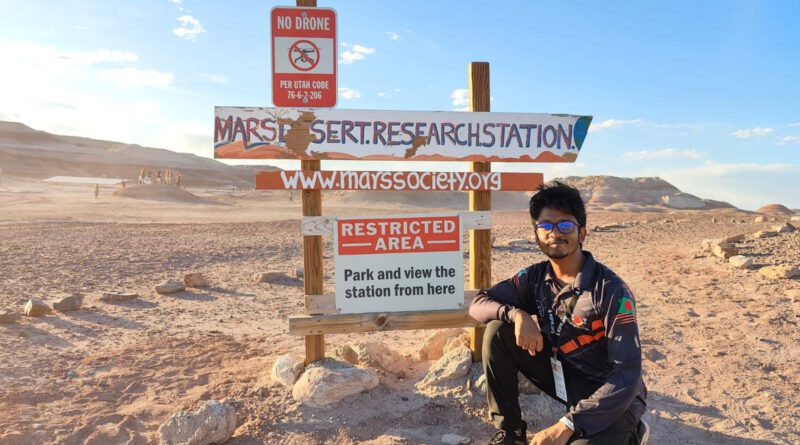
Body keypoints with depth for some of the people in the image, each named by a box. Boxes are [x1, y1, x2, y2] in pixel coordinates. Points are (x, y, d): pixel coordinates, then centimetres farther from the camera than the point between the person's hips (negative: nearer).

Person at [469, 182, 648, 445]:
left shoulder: (611, 290, -22)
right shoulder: (535, 278, -6)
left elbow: (628, 374, -24)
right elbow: (478, 304, -4)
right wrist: (516, 314, -26)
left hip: (613, 396, -4)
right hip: (564, 376, 5)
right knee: (498, 331, -13)